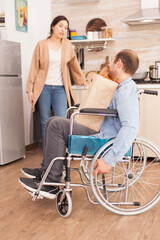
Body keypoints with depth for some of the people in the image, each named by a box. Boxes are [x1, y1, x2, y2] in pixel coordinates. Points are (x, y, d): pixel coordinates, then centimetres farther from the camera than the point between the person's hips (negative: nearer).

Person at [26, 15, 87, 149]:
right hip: (43, 87, -1)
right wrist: (30, 89, -1)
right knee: (45, 122, 3)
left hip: (60, 88, 1)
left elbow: (74, 64, 20)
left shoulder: (67, 45, 7)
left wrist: (83, 81, 27)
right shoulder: (41, 45, 2)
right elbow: (34, 68, 4)